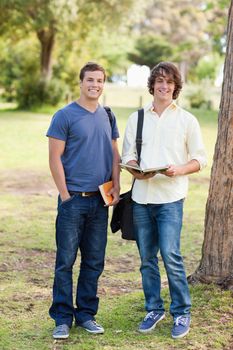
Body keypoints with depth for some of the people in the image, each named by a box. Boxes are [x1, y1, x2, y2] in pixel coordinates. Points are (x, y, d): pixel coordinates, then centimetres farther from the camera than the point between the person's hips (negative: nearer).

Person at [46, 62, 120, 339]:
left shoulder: (108, 117, 12)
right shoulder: (65, 116, -5)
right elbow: (55, 159, -8)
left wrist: (116, 187, 3)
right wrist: (65, 196, -11)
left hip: (100, 201, 5)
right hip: (73, 199, -5)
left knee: (94, 262, 10)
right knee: (65, 261, -1)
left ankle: (86, 314, 21)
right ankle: (62, 319, 9)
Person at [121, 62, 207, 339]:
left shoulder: (186, 120, 4)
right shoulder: (136, 119, 12)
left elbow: (199, 159, 5)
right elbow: (127, 155, 13)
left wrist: (179, 170, -15)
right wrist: (136, 170, -10)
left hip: (170, 197, -3)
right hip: (141, 196, 4)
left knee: (171, 256, -12)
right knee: (147, 258, 9)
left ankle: (181, 313, 3)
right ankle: (154, 309, 23)